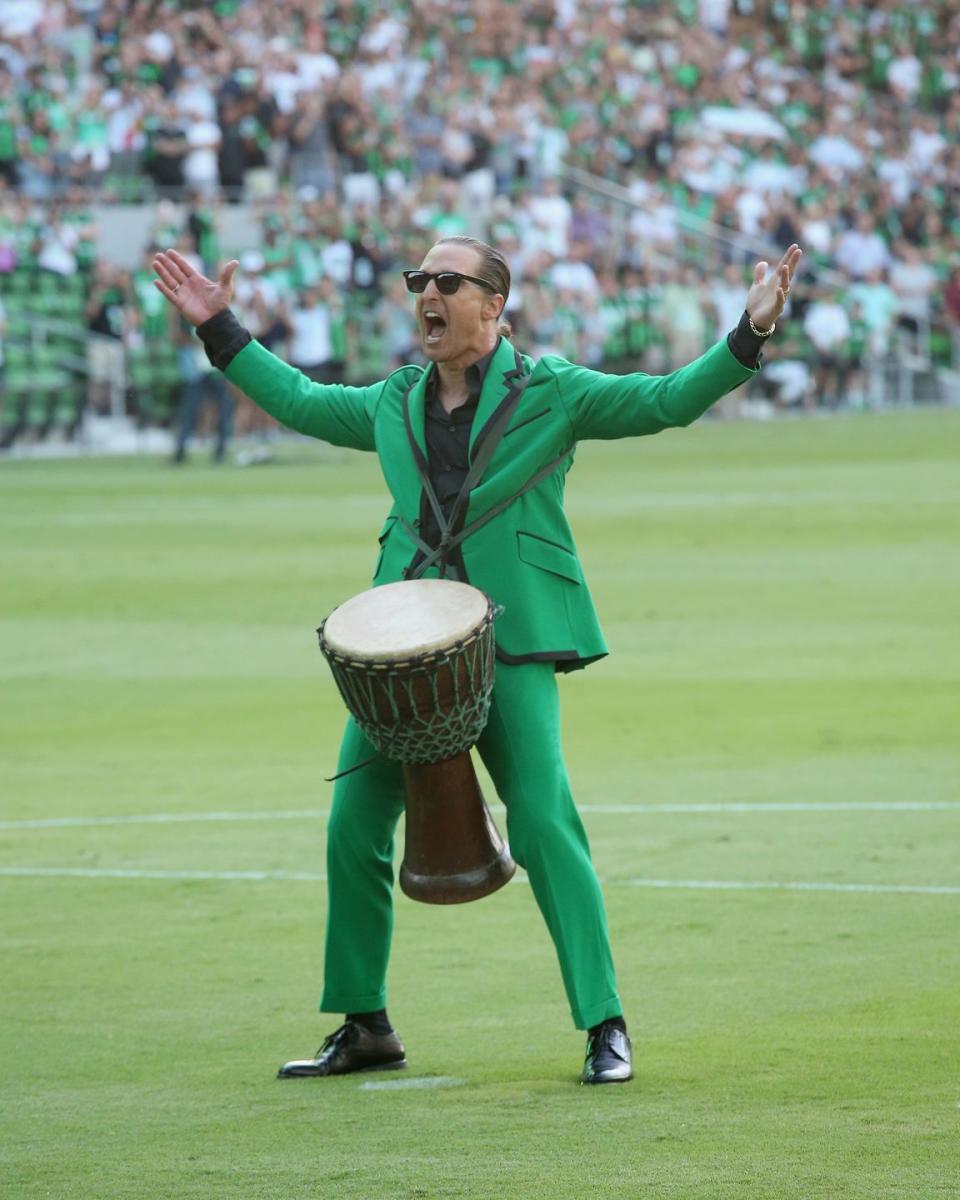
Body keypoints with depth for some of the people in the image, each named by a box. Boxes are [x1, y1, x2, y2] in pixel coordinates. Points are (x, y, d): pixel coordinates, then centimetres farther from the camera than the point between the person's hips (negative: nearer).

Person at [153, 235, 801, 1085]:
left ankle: (605, 1028, -8)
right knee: (353, 827, 2)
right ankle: (364, 1027, 16)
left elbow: (668, 400, -3)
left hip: (510, 641, -5)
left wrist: (749, 336, -16)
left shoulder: (551, 393, 1)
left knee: (544, 826, -14)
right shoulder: (396, 403, 15)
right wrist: (219, 330, 31)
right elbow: (299, 401, 31)